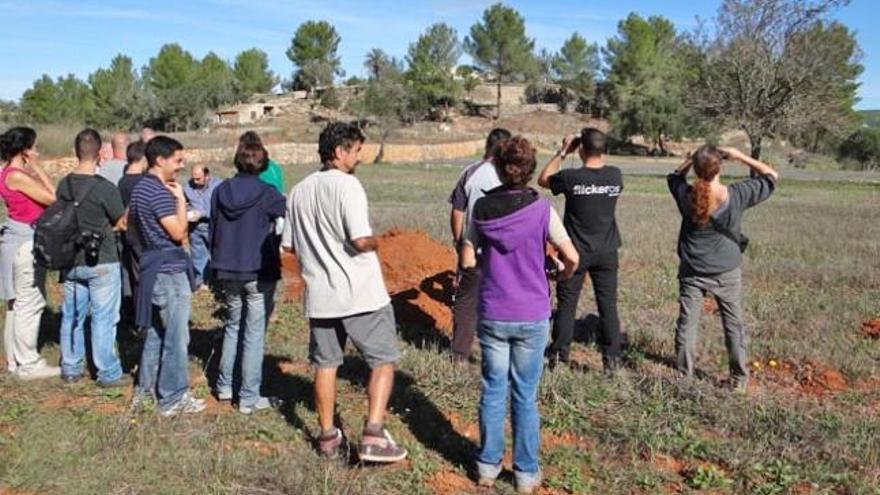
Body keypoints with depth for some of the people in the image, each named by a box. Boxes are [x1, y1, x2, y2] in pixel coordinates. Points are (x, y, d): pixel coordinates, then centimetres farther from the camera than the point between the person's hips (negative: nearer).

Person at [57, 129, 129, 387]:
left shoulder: (64, 185, -1)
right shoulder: (105, 188, -18)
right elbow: (121, 223, -8)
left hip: (71, 261, 6)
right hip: (102, 262, -5)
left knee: (71, 315, 15)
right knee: (103, 318, 2)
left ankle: (70, 369, 26)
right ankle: (108, 373, 10)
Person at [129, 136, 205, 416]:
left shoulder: (140, 188, 12)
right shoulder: (160, 192, -18)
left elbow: (129, 221, 24)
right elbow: (178, 232, -20)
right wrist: (181, 199, -13)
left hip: (152, 266, 10)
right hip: (169, 270, -10)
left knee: (156, 331, 19)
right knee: (176, 337, -2)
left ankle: (145, 388, 29)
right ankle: (173, 398, 4)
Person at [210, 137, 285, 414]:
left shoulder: (221, 191, 2)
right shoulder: (266, 193, -13)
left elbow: (213, 231, 9)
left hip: (228, 272, 5)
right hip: (259, 273, -5)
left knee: (233, 326, 22)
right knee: (254, 333, 2)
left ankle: (224, 386, 27)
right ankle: (249, 398, 6)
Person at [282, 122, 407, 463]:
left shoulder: (299, 191, 8)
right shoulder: (347, 184, -14)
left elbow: (289, 245, 14)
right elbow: (361, 241, -23)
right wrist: (375, 242, -2)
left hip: (320, 294, 6)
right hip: (360, 293, -6)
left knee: (325, 364, 16)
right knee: (383, 359, 5)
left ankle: (328, 437, 26)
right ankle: (374, 436, -5)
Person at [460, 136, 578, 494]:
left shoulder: (482, 207, -4)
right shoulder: (540, 209, -10)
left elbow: (468, 260, -2)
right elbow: (571, 257, -13)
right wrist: (564, 275, 9)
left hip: (492, 315, 1)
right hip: (532, 317, -1)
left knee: (493, 391, 14)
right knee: (525, 396, 9)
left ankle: (488, 465, 24)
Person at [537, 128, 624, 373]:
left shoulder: (571, 177, -16)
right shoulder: (616, 176, -6)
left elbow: (543, 180, 3)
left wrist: (562, 153, 4)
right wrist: (598, 153, 11)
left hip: (575, 252, -2)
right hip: (607, 252, 2)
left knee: (566, 304, 10)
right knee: (608, 305, 8)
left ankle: (559, 355, 19)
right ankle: (611, 359, 12)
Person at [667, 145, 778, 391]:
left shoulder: (686, 195, -12)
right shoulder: (736, 195, -17)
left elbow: (675, 176, 13)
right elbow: (770, 177, -2)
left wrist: (693, 158, 2)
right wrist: (740, 157, -4)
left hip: (691, 271, 1)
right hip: (726, 272, -1)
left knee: (687, 322, 10)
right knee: (733, 324, 13)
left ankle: (684, 374, 18)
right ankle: (739, 378, 22)